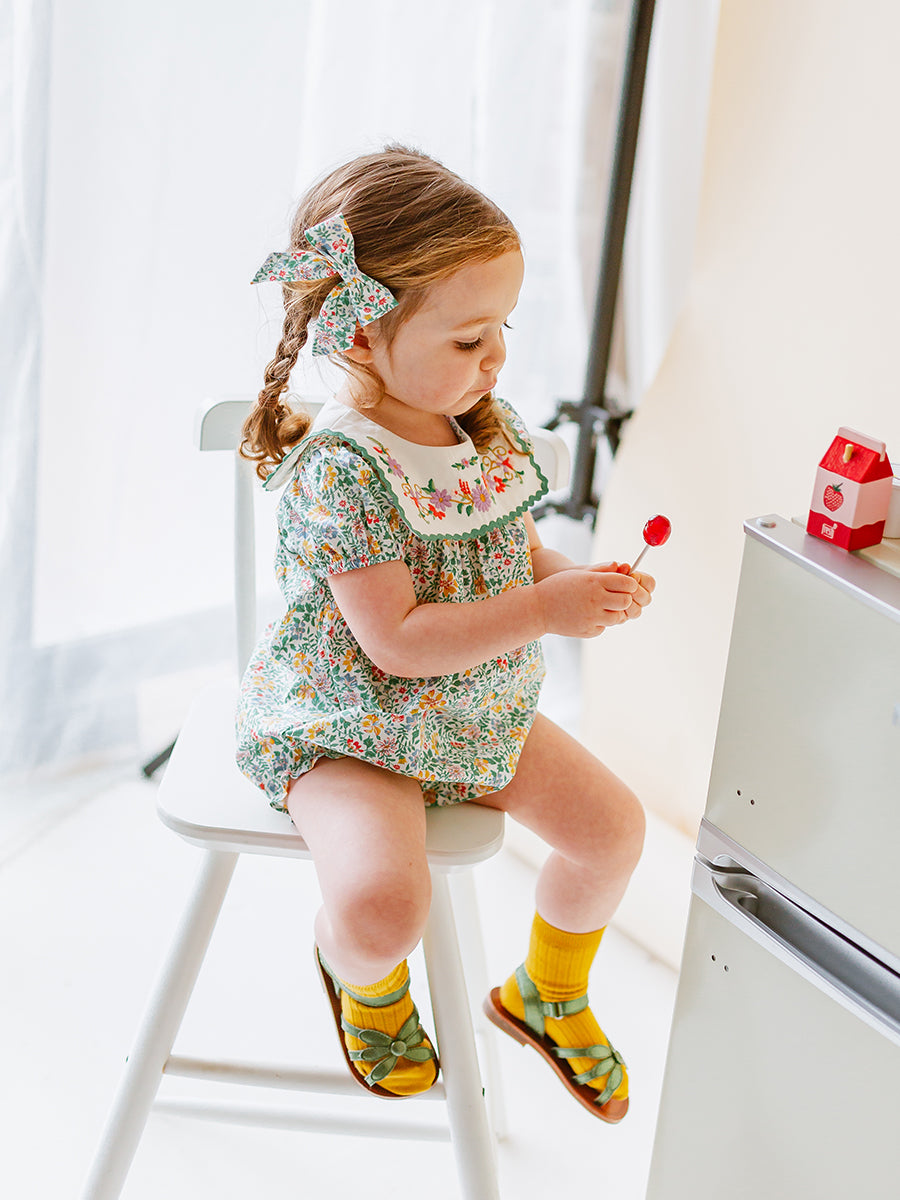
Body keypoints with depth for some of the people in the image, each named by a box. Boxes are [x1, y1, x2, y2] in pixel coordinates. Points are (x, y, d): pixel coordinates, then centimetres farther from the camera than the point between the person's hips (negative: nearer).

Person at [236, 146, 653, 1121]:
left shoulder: (485, 428, -2)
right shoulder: (341, 470, -27)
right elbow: (397, 641, -29)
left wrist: (572, 576, -9)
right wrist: (545, 611, -29)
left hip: (478, 708, 8)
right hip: (349, 726, -8)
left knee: (612, 824, 6)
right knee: (382, 908, -29)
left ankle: (548, 995, 35)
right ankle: (365, 978, 14)